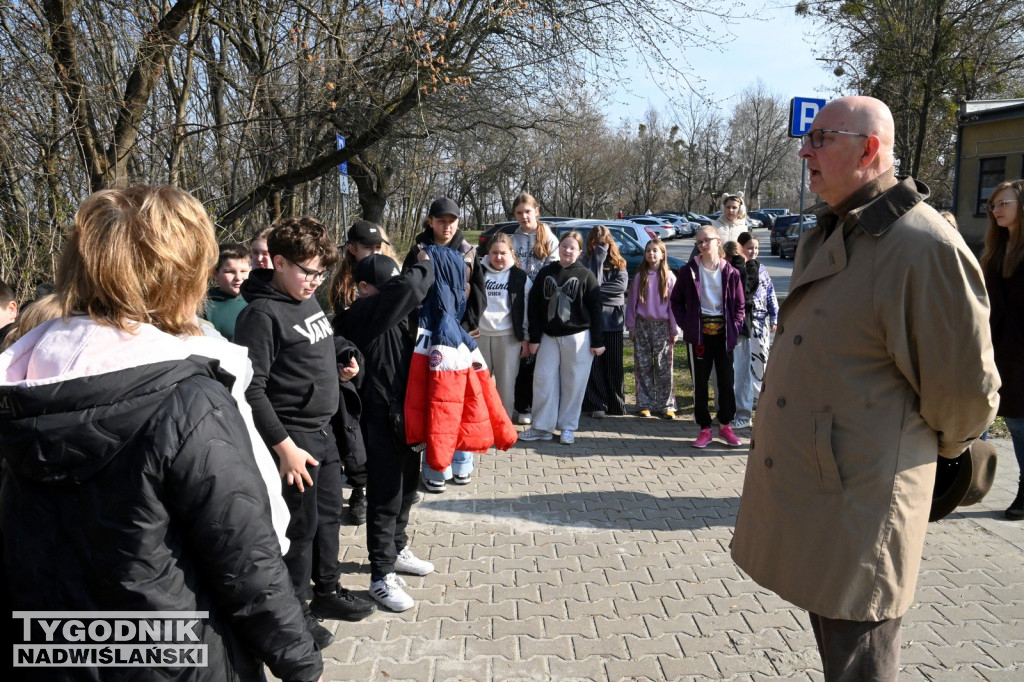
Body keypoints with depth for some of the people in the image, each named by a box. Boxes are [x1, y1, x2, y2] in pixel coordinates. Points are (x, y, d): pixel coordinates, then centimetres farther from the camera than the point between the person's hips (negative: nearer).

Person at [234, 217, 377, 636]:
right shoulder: (262, 314, -17)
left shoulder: (309, 299, 9)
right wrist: (284, 446, -22)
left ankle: (327, 591, 37)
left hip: (323, 431, 8)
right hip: (292, 438, -8)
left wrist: (339, 368, 4)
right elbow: (252, 389, -21)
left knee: (329, 514, 19)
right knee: (300, 526, 3)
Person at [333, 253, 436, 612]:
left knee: (406, 487, 22)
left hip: (405, 413, 9)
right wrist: (424, 265, -11)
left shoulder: (391, 314, 10)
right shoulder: (363, 313, -18)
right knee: (386, 497, -1)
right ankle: (382, 576, 10)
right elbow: (408, 288, -28)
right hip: (381, 417, -9)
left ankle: (397, 549, 41)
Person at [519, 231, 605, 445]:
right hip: (549, 336, 3)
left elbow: (595, 309, -3)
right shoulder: (545, 272, 6)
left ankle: (568, 427, 14)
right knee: (543, 380, 2)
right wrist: (534, 337, 2)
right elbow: (534, 306, 6)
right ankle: (542, 427, 11)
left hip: (577, 336, -3)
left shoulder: (585, 275, -2)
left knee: (573, 382, 2)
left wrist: (597, 341, -6)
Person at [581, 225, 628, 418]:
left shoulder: (618, 263, 9)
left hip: (613, 317, 2)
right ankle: (597, 405, 3)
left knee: (614, 363, 6)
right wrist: (598, 255, -10)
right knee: (595, 362, -1)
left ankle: (617, 404, 15)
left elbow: (622, 285, -6)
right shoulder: (587, 262, 4)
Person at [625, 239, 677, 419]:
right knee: (643, 367, 5)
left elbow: (673, 304, 0)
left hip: (662, 325, -2)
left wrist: (674, 330, -2)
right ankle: (645, 404, 12)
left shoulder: (669, 277, 0)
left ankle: (667, 406, 7)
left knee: (664, 367, 1)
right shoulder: (640, 276, 5)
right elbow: (632, 302, 6)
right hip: (642, 325, 2)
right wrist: (631, 326, 2)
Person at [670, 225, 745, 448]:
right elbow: (676, 300, 6)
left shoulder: (730, 272, 1)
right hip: (698, 334, -1)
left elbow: (739, 305, 8)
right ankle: (705, 428, 15)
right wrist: (686, 324, -3)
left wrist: (734, 328, -3)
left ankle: (725, 425, 21)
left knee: (726, 381, 6)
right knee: (700, 382, 5)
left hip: (723, 334, 1)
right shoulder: (688, 271, -1)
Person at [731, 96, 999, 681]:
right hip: (800, 489, 9)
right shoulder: (825, 238, 10)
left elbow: (966, 387, -13)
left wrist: (932, 449, 4)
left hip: (859, 506, -9)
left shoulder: (925, 247, -19)